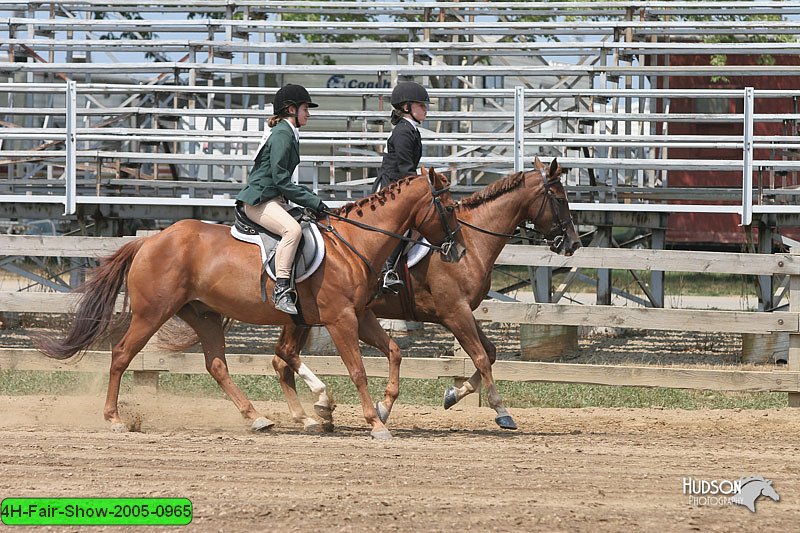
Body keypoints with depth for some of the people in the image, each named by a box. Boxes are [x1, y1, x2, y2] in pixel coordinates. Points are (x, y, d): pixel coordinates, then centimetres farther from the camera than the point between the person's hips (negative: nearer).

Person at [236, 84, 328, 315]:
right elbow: (281, 180, -18)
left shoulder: (289, 135, 19)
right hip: (259, 200, -11)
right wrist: (313, 202, -16)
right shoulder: (282, 135, -13)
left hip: (274, 200, 11)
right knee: (292, 229, -33)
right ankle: (281, 289, -39)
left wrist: (311, 200, 13)